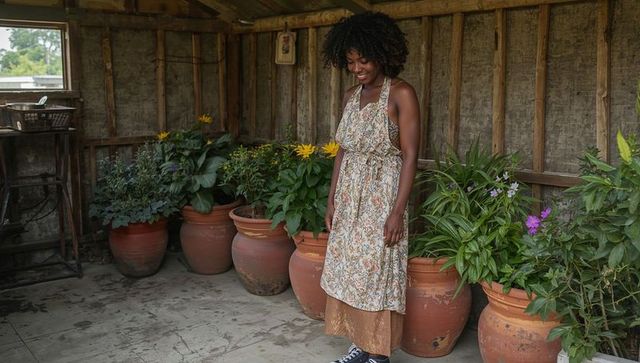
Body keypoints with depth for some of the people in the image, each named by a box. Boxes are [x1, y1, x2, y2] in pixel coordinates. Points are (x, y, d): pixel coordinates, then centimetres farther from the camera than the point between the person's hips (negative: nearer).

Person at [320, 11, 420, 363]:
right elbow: (343, 151, 13)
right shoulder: (350, 97, 9)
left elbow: (409, 156, -14)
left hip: (382, 195, -7)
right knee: (348, 269, 11)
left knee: (376, 272, -1)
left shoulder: (401, 94, -10)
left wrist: (397, 211, -18)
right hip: (349, 195, 7)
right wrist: (332, 199, 9)